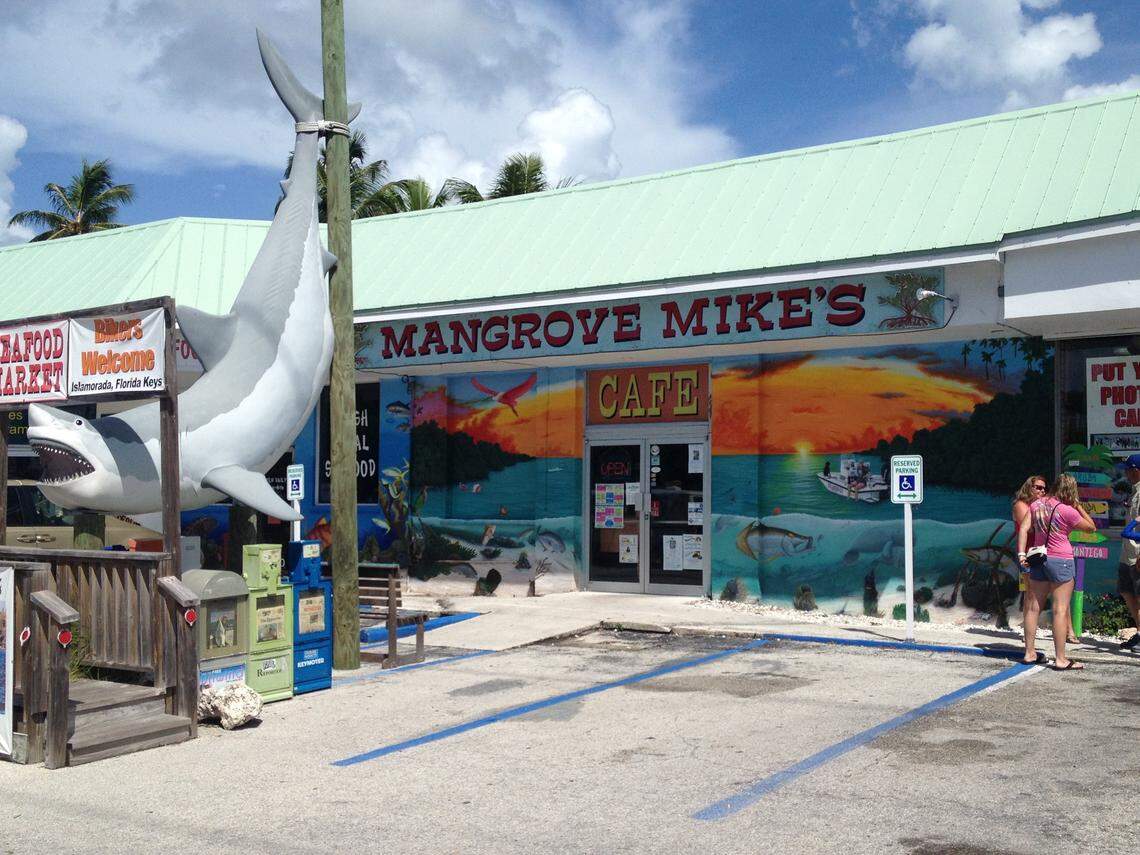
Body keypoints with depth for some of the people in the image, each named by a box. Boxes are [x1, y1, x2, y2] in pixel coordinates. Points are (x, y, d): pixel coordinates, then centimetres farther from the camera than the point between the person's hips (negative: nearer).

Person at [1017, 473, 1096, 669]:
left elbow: (1024, 528, 0)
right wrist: (1078, 506, 4)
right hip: (1061, 560, -6)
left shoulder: (1037, 504, 4)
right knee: (1060, 609, -4)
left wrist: (1021, 553, -1)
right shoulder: (1067, 511, -13)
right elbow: (1091, 527, -1)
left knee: (1033, 607, 11)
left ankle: (1030, 652, 17)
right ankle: (1061, 659, -4)